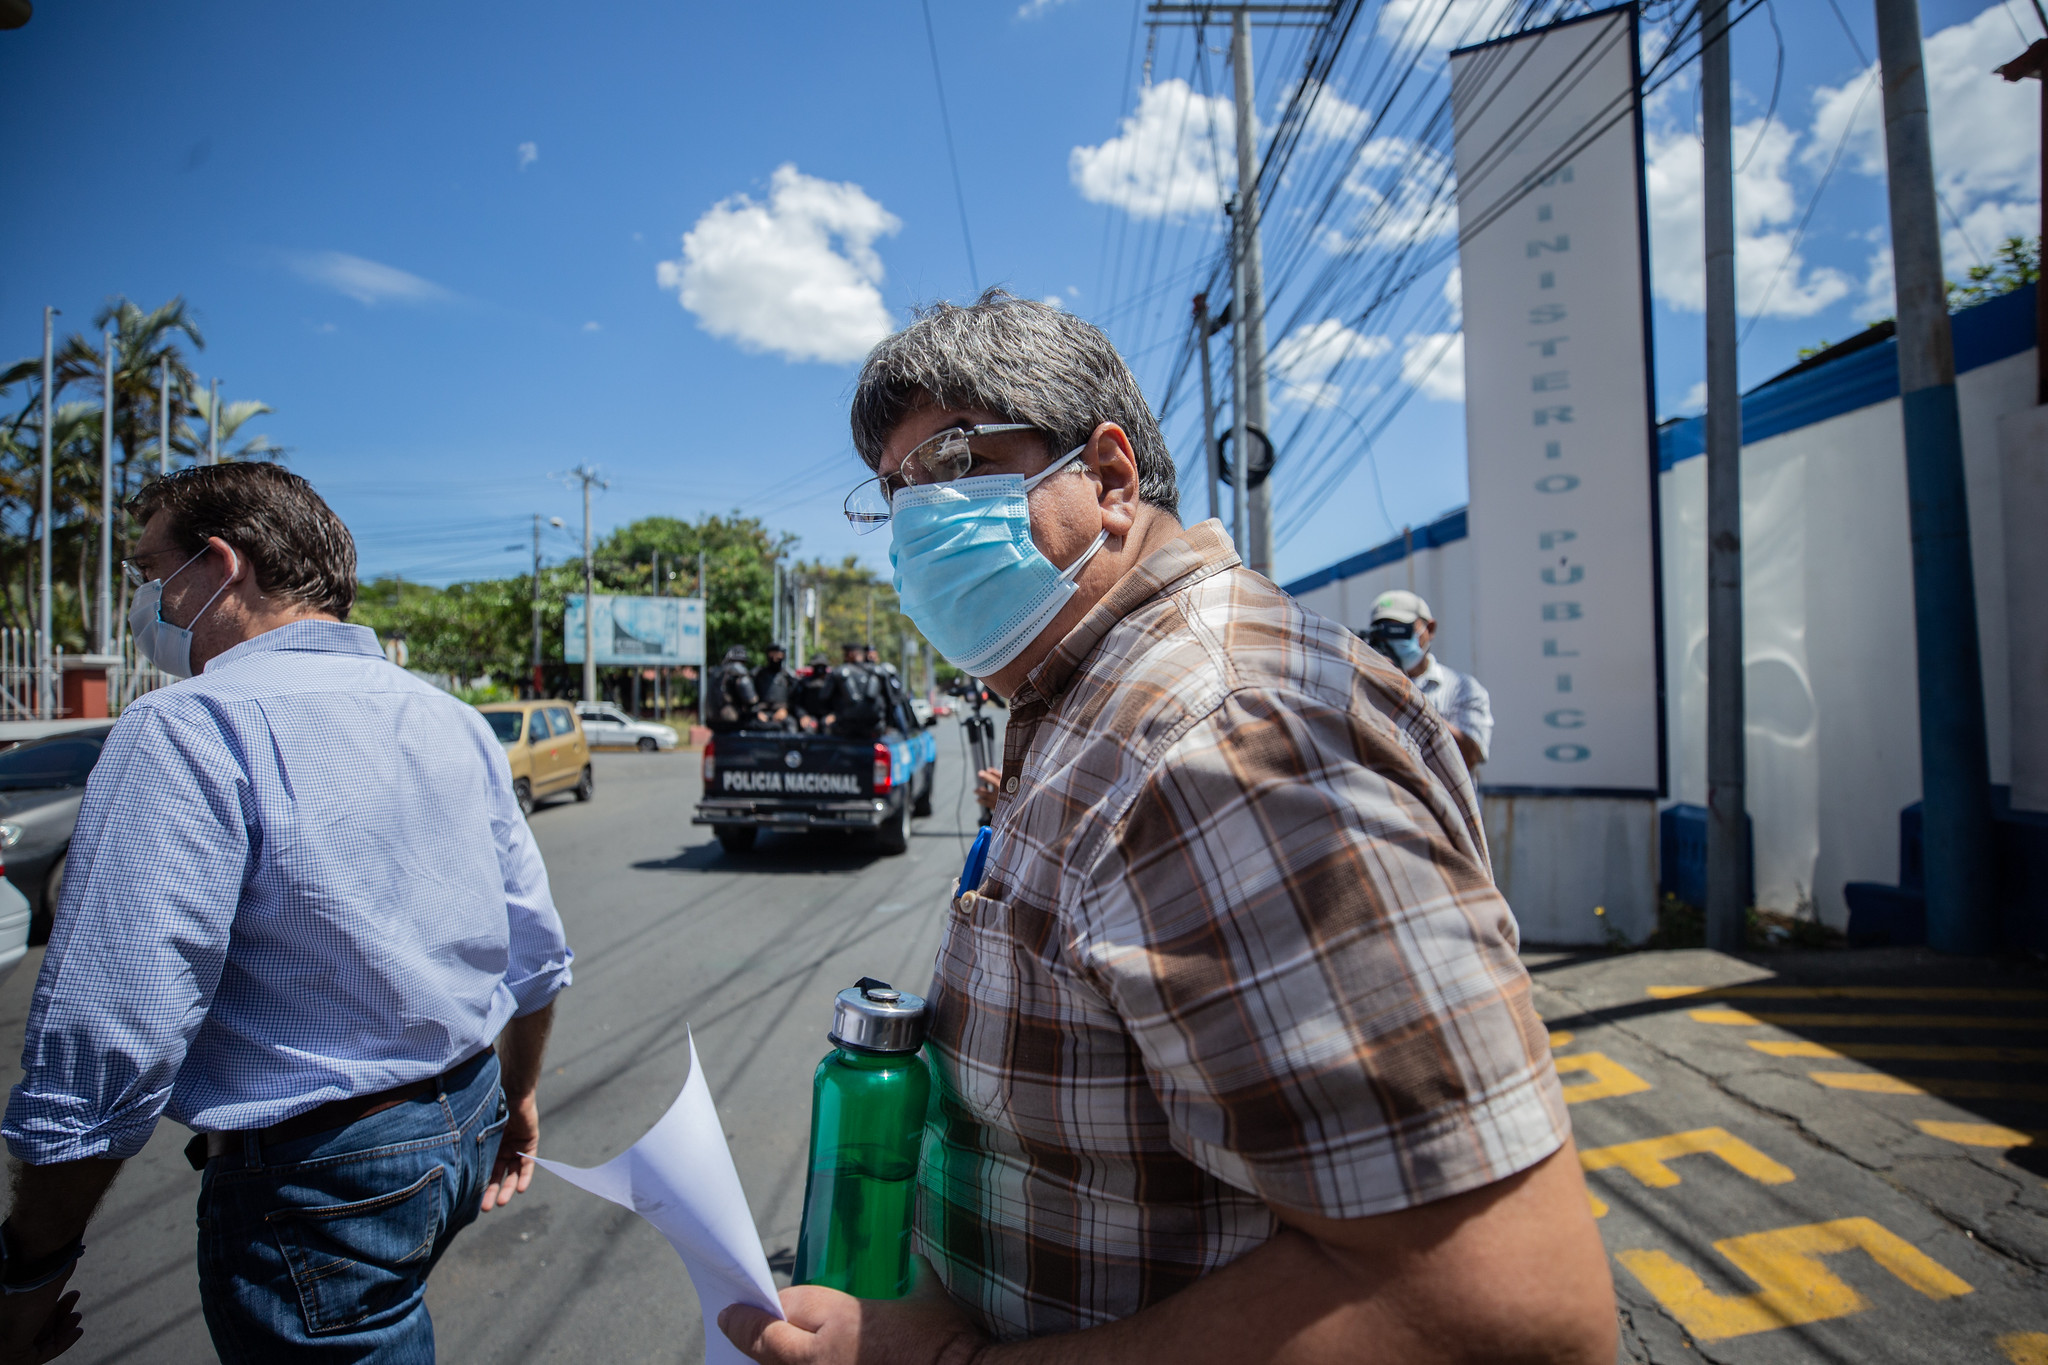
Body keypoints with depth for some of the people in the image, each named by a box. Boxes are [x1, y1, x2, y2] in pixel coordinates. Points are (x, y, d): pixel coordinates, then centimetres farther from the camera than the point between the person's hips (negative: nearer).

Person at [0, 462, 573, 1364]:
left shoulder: (187, 732, -20)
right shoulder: (452, 721, 3)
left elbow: (107, 1047, -21)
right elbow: (537, 953, 7)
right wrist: (513, 1099, 20)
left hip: (324, 1188, -7)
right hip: (468, 1129, 7)